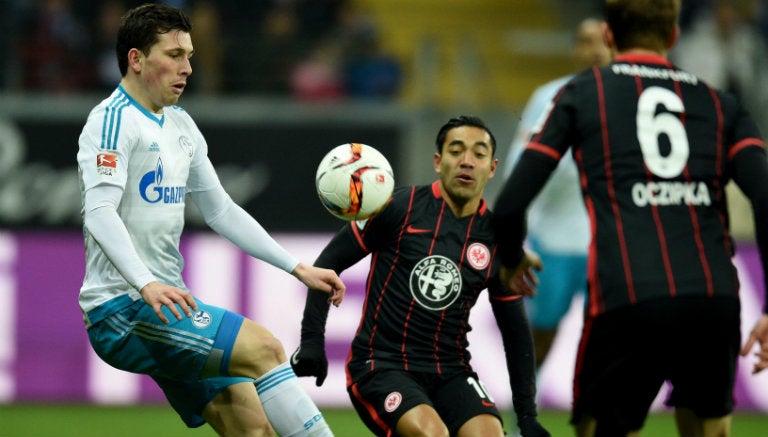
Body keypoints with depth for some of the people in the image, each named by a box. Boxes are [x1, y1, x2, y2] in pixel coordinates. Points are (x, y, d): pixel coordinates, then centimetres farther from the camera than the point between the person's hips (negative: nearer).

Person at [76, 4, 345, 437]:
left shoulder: (180, 126, 18)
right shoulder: (114, 120, -10)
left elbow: (222, 211, 24)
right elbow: (99, 211, -22)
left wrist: (297, 267, 17)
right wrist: (146, 284, -36)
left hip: (167, 304, 9)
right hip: (122, 310, -9)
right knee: (263, 347, -22)